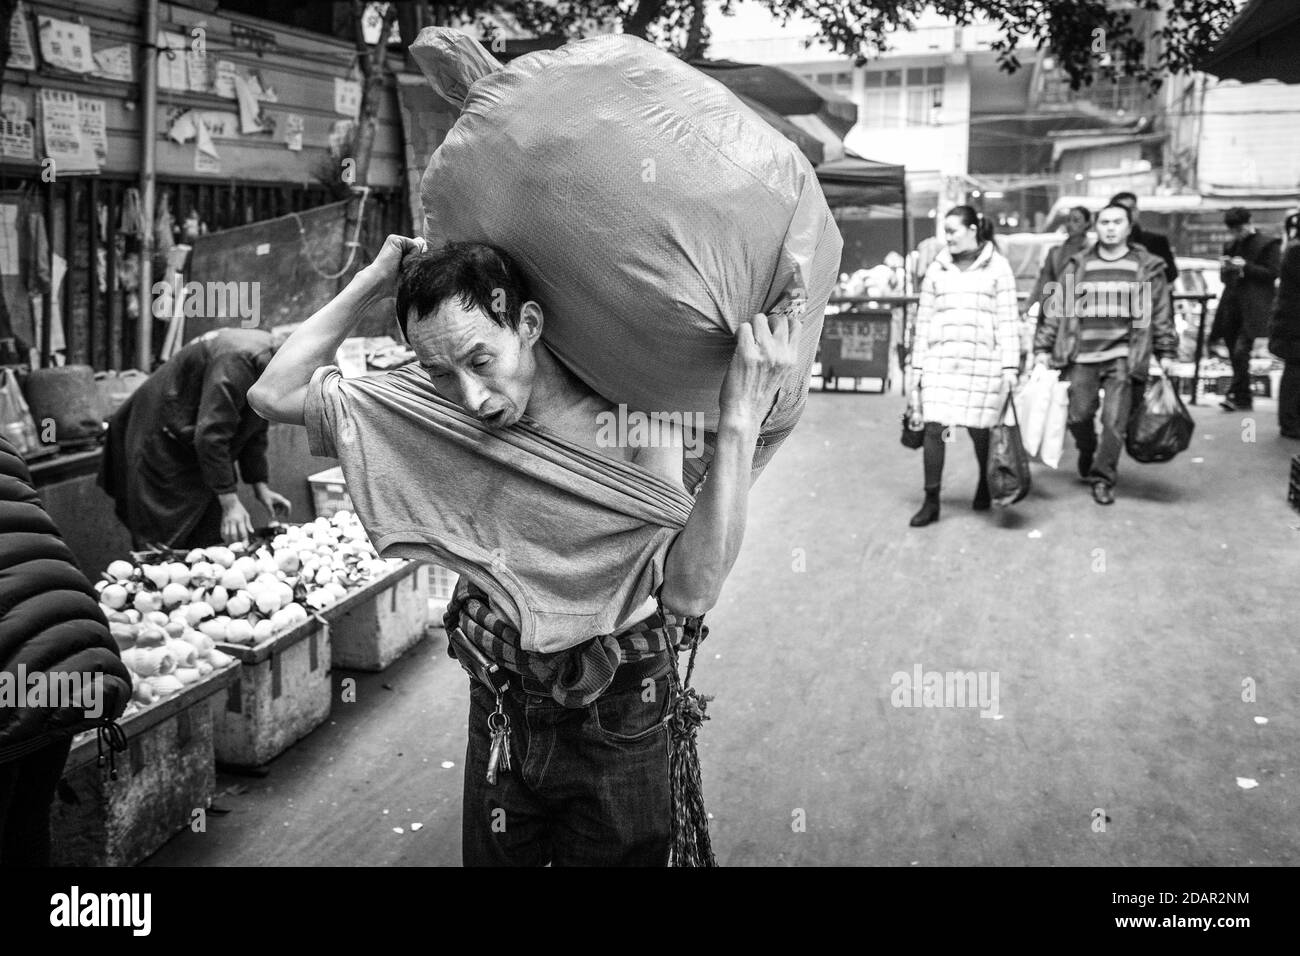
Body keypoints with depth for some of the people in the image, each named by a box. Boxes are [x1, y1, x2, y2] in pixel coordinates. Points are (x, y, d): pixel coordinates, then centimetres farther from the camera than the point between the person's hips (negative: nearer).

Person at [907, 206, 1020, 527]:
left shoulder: (997, 266, 4)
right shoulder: (937, 269, 12)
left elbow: (1008, 318, 0)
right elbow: (924, 319, 14)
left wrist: (1010, 365, -6)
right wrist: (917, 365, 10)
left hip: (983, 360, -2)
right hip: (940, 359, 2)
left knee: (979, 429, 5)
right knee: (933, 428, -6)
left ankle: (985, 488, 30)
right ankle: (931, 502, 1)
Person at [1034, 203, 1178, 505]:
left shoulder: (1147, 267, 7)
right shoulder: (1078, 266, 9)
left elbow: (1161, 314, 8)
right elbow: (1056, 308, 10)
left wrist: (1166, 352, 4)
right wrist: (1043, 348, 6)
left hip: (1122, 357, -1)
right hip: (1081, 357, 1)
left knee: (1114, 421, -6)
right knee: (1078, 416, 2)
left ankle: (1102, 478, 8)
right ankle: (1087, 452, 33)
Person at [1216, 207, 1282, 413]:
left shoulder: (1268, 244, 0)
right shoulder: (1230, 245, 19)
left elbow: (1273, 273, -6)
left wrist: (1246, 266, -14)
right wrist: (1226, 268, 1)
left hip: (1252, 309, -6)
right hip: (1232, 306, 6)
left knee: (1240, 352, -15)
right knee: (1236, 355, 6)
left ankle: (1238, 396, -12)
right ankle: (1243, 399, 13)